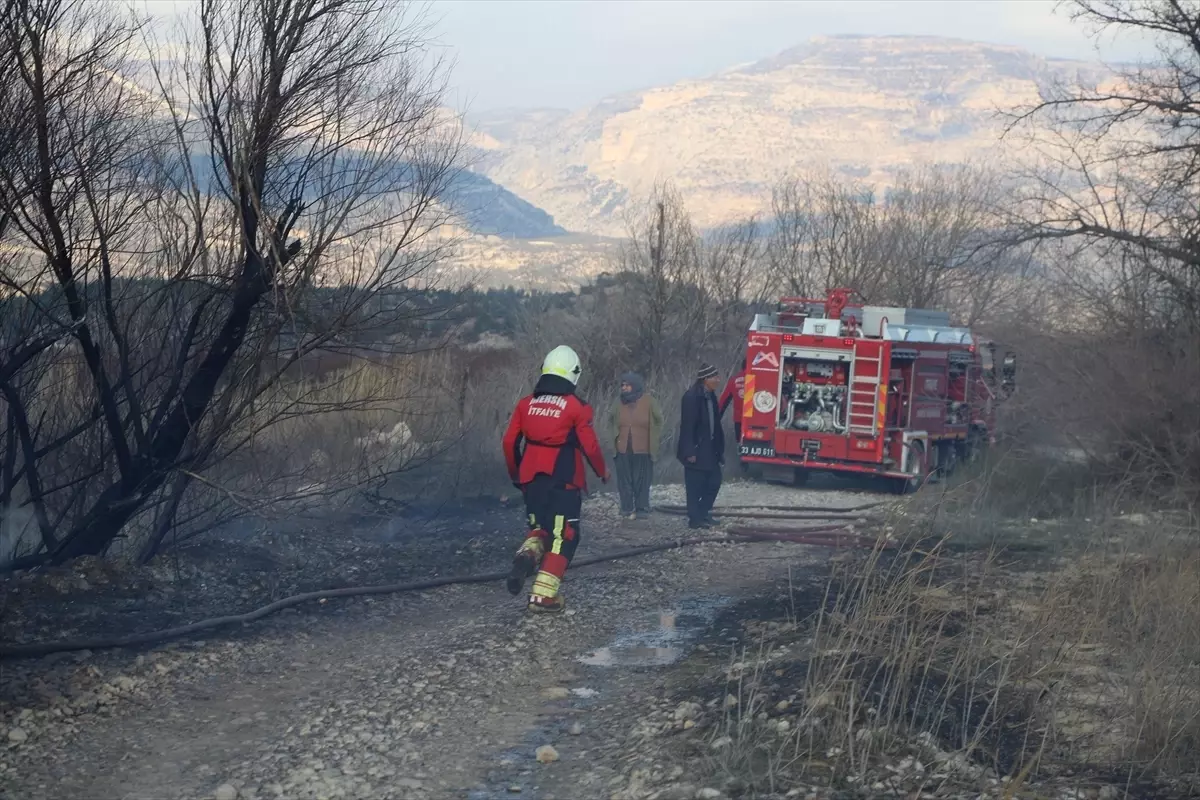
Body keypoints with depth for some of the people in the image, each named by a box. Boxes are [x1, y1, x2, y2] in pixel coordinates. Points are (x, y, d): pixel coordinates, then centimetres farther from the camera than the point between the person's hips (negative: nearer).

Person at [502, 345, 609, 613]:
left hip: (532, 478, 5)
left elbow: (510, 442, 6)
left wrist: (516, 475, 20)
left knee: (540, 527, 22)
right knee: (563, 536, 3)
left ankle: (527, 553, -11)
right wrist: (602, 471, 11)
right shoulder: (576, 407, -8)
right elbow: (589, 446, -8)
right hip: (564, 481, -5)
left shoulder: (526, 403, 5)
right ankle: (543, 594, -5)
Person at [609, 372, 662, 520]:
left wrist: (652, 440, 6)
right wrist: (616, 437, 13)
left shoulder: (649, 402, -4)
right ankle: (627, 510, 11)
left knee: (642, 481, 2)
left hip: (643, 451, -3)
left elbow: (658, 422, 7)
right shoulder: (619, 403, 5)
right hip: (623, 451, 3)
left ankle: (641, 509, 10)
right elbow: (612, 422, 22)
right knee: (624, 481, 4)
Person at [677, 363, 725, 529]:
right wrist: (690, 452, -20)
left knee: (714, 481, 12)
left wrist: (719, 447, 11)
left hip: (709, 449, 9)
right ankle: (694, 519, 7)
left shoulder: (710, 396, 9)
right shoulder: (691, 397, -17)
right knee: (695, 485, -1)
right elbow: (687, 426, -18)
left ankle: (703, 514, 24)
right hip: (696, 450, -9)